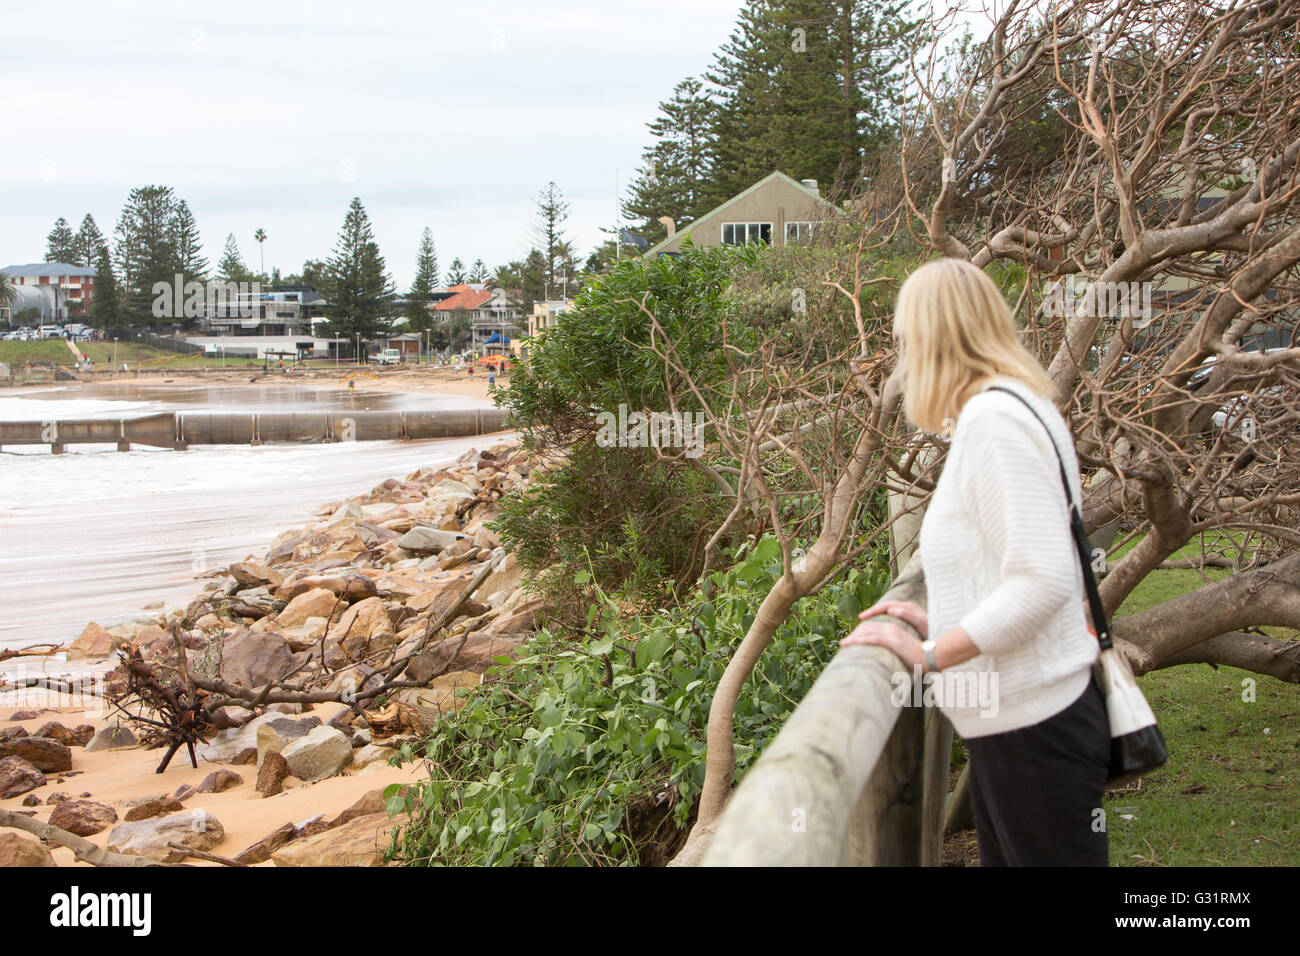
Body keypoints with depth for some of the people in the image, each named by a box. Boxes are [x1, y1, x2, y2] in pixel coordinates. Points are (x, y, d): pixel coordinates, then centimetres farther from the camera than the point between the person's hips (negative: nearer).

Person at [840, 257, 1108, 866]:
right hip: (1013, 718, 10)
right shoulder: (1008, 407, 15)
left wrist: (929, 654, -19)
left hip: (1033, 726, -10)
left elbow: (1043, 579, -24)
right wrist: (936, 622, 16)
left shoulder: (994, 419, -16)